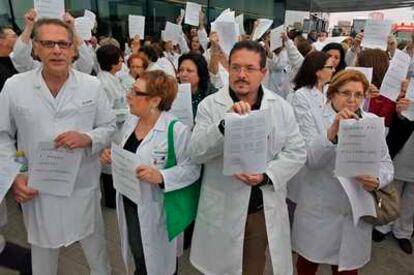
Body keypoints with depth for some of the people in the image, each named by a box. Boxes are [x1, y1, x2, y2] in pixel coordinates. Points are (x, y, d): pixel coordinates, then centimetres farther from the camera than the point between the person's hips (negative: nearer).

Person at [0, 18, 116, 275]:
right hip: (37, 191, 1)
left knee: (97, 251, 19)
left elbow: (110, 127, 1)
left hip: (84, 187, 0)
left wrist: (87, 138, -19)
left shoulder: (92, 85, -5)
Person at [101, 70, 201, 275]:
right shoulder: (130, 122, 1)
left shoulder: (177, 130, -22)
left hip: (155, 209, -6)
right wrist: (112, 156, -6)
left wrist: (160, 176, -34)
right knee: (137, 256, 27)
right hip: (128, 203, 6)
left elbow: (191, 169, -22)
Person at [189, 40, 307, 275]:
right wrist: (226, 122, -32)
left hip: (265, 209, 2)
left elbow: (296, 152, 0)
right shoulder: (210, 105, -9)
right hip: (223, 210, -1)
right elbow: (197, 152, -17)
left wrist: (266, 175, -16)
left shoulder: (281, 107, -1)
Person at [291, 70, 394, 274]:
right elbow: (311, 160, -18)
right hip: (319, 211, -2)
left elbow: (385, 163, 5)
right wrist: (333, 131, -32)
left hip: (357, 212, 3)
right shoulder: (312, 118, -5)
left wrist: (377, 180, -16)